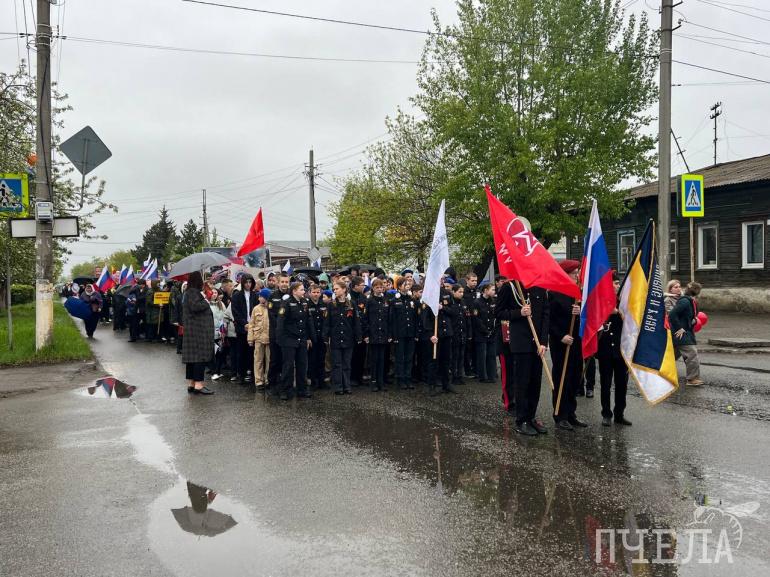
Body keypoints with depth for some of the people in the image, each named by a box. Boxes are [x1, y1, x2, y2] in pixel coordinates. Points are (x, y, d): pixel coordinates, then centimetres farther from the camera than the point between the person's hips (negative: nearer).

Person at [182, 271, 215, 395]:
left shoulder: (190, 292, 18)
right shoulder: (193, 292, -14)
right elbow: (195, 306, -26)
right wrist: (206, 301, -11)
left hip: (193, 330, 11)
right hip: (198, 330, -11)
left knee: (193, 356, 11)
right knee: (201, 356, -10)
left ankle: (192, 384, 14)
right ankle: (198, 384, -10)